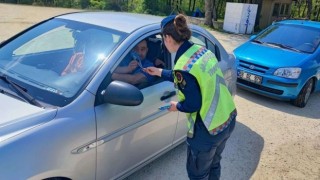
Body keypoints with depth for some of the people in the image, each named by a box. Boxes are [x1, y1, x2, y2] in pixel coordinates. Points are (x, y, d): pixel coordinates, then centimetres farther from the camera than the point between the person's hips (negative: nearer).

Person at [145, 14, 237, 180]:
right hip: (228, 120, 8)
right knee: (213, 165, 30)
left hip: (208, 130, -8)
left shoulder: (183, 66, -25)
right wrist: (160, 72, 22)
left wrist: (177, 106, 3)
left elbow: (193, 105, -19)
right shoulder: (202, 50, 1)